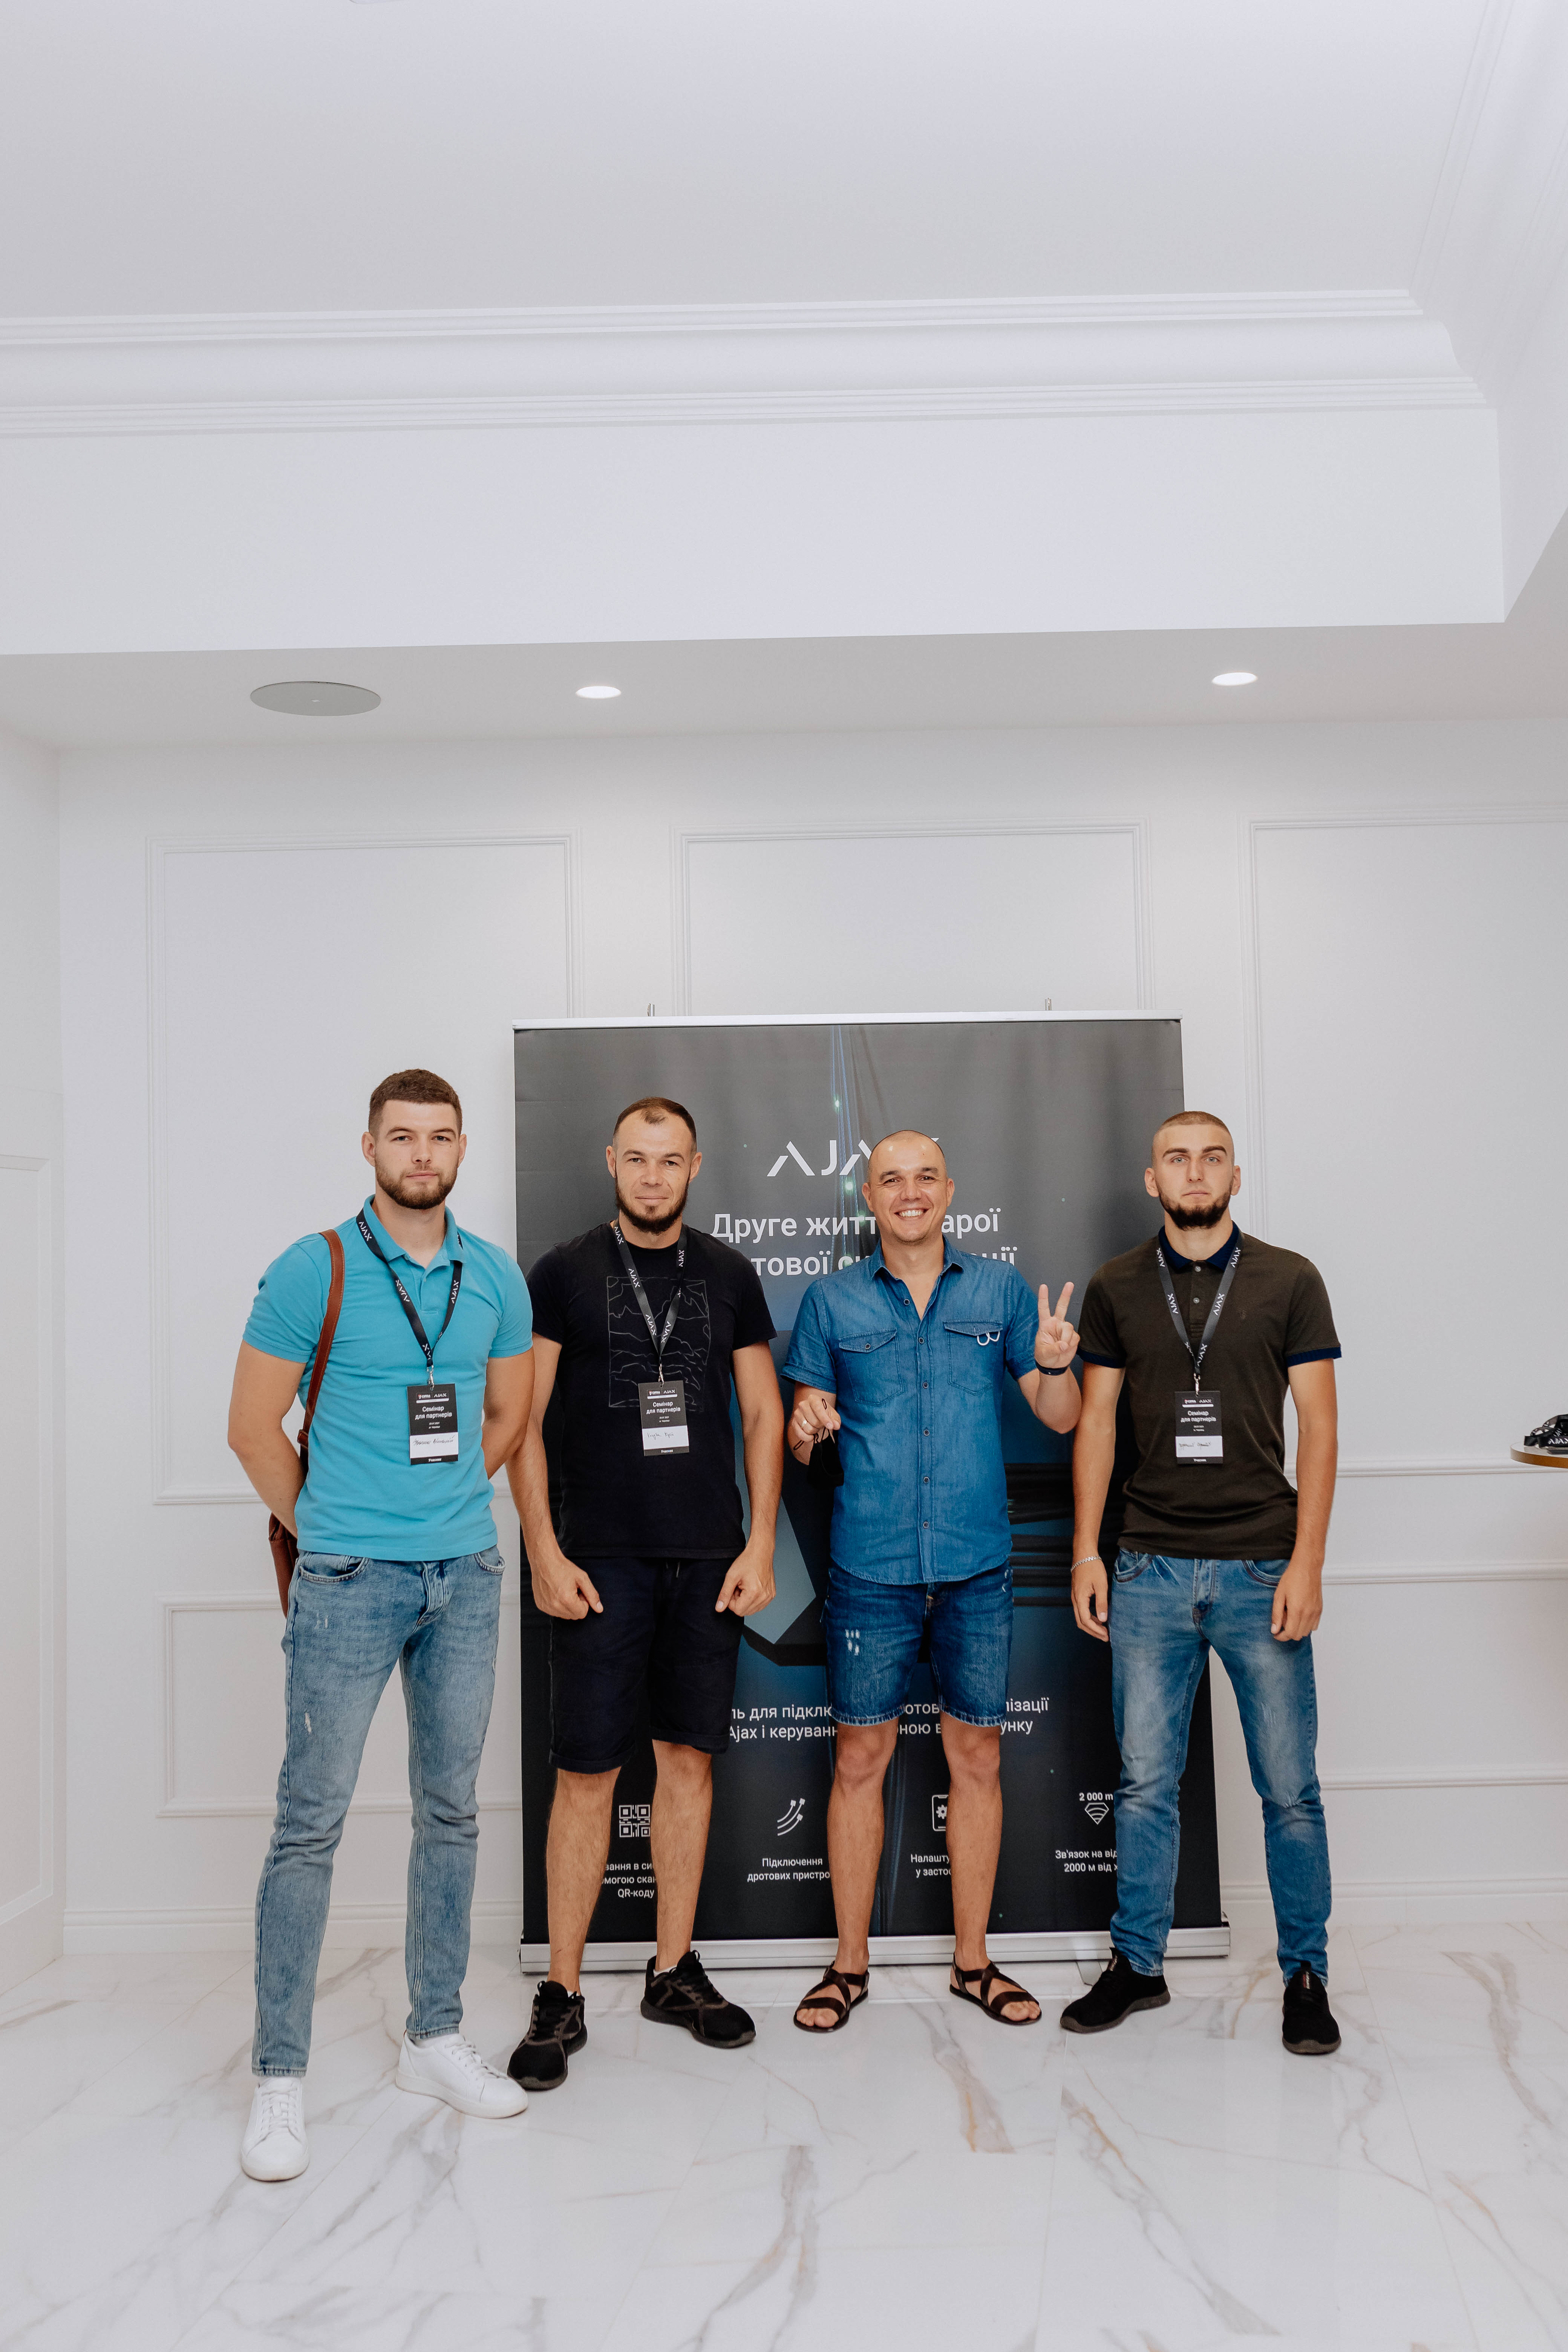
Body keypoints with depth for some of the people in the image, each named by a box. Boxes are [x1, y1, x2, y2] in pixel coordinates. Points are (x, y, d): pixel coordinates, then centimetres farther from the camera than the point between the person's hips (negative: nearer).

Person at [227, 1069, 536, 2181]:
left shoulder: (497, 1277, 5)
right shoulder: (314, 1271, -7)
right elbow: (254, 1426, -3)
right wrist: (328, 1528, 4)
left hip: (467, 1577, 5)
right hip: (349, 1584, -4)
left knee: (451, 1807, 13)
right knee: (312, 1820, -2)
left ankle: (435, 2038, 27)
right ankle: (280, 2078, 10)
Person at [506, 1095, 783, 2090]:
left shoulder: (729, 1274, 8)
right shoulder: (564, 1274, 0)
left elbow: (763, 1413, 10)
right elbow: (522, 1421, -1)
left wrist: (761, 1542, 2)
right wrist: (544, 1550, -8)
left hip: (709, 1557, 3)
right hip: (602, 1559, -3)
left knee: (691, 1757, 9)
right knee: (588, 1772, -1)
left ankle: (676, 1970, 24)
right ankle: (562, 1996, 11)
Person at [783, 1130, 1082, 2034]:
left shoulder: (1002, 1290, 5)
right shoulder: (833, 1300, 4)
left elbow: (1061, 1416, 7)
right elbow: (802, 1433, 8)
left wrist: (1054, 1363, -14)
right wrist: (804, 1427, -15)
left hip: (978, 1563, 1)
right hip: (870, 1568, -1)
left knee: (978, 1757, 8)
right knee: (861, 1757, 4)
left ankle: (973, 1960, 24)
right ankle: (852, 1964, 19)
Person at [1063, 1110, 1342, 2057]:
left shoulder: (1289, 1281, 2)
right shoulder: (1117, 1288, 7)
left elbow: (1319, 1427, 0)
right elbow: (1096, 1423, 9)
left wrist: (1307, 1562, -7)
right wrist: (1086, 1551, 3)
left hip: (1260, 1567, -1)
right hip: (1150, 1567, 2)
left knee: (1289, 1786, 5)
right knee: (1146, 1782, 9)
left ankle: (1307, 1974, 21)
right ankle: (1138, 1964, 23)